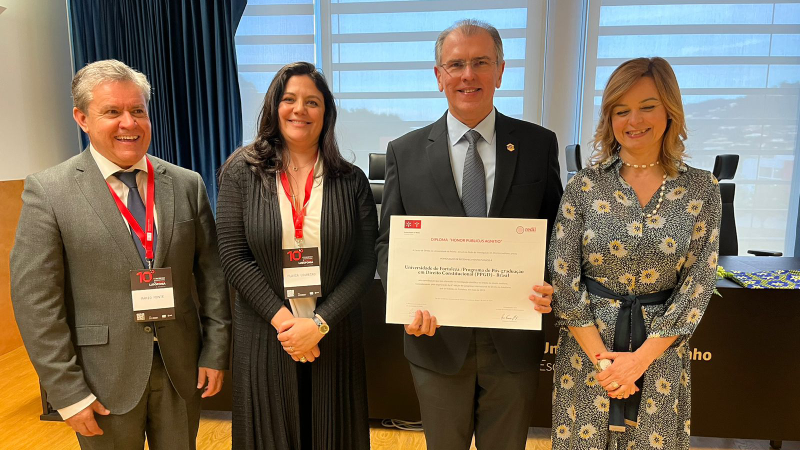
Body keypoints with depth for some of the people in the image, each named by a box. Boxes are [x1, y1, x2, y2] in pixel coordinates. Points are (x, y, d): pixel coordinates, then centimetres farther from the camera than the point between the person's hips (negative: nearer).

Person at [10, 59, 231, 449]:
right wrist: (67, 392, -9)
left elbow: (211, 273, 2)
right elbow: (36, 301, -9)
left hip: (182, 369, 3)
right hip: (104, 379, -2)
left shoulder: (187, 184, 0)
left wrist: (216, 352, 0)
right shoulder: (47, 191, -8)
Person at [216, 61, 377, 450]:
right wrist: (282, 320, -13)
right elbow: (233, 256, -8)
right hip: (264, 336, 0)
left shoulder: (351, 181, -2)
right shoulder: (242, 171, -3)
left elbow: (364, 263, -5)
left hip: (334, 337, 1)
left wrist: (320, 323, -14)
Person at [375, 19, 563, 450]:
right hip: (438, 338, 0)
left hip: (515, 342, 1)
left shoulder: (539, 144, -2)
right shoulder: (405, 152, -2)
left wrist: (551, 284, -16)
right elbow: (388, 242, 0)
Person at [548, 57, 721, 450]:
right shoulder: (584, 186, -6)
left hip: (661, 348, 1)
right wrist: (600, 356, -12)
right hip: (586, 345, 0)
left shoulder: (701, 189, -3)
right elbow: (562, 275, -8)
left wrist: (641, 358, -12)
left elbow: (698, 282, -5)